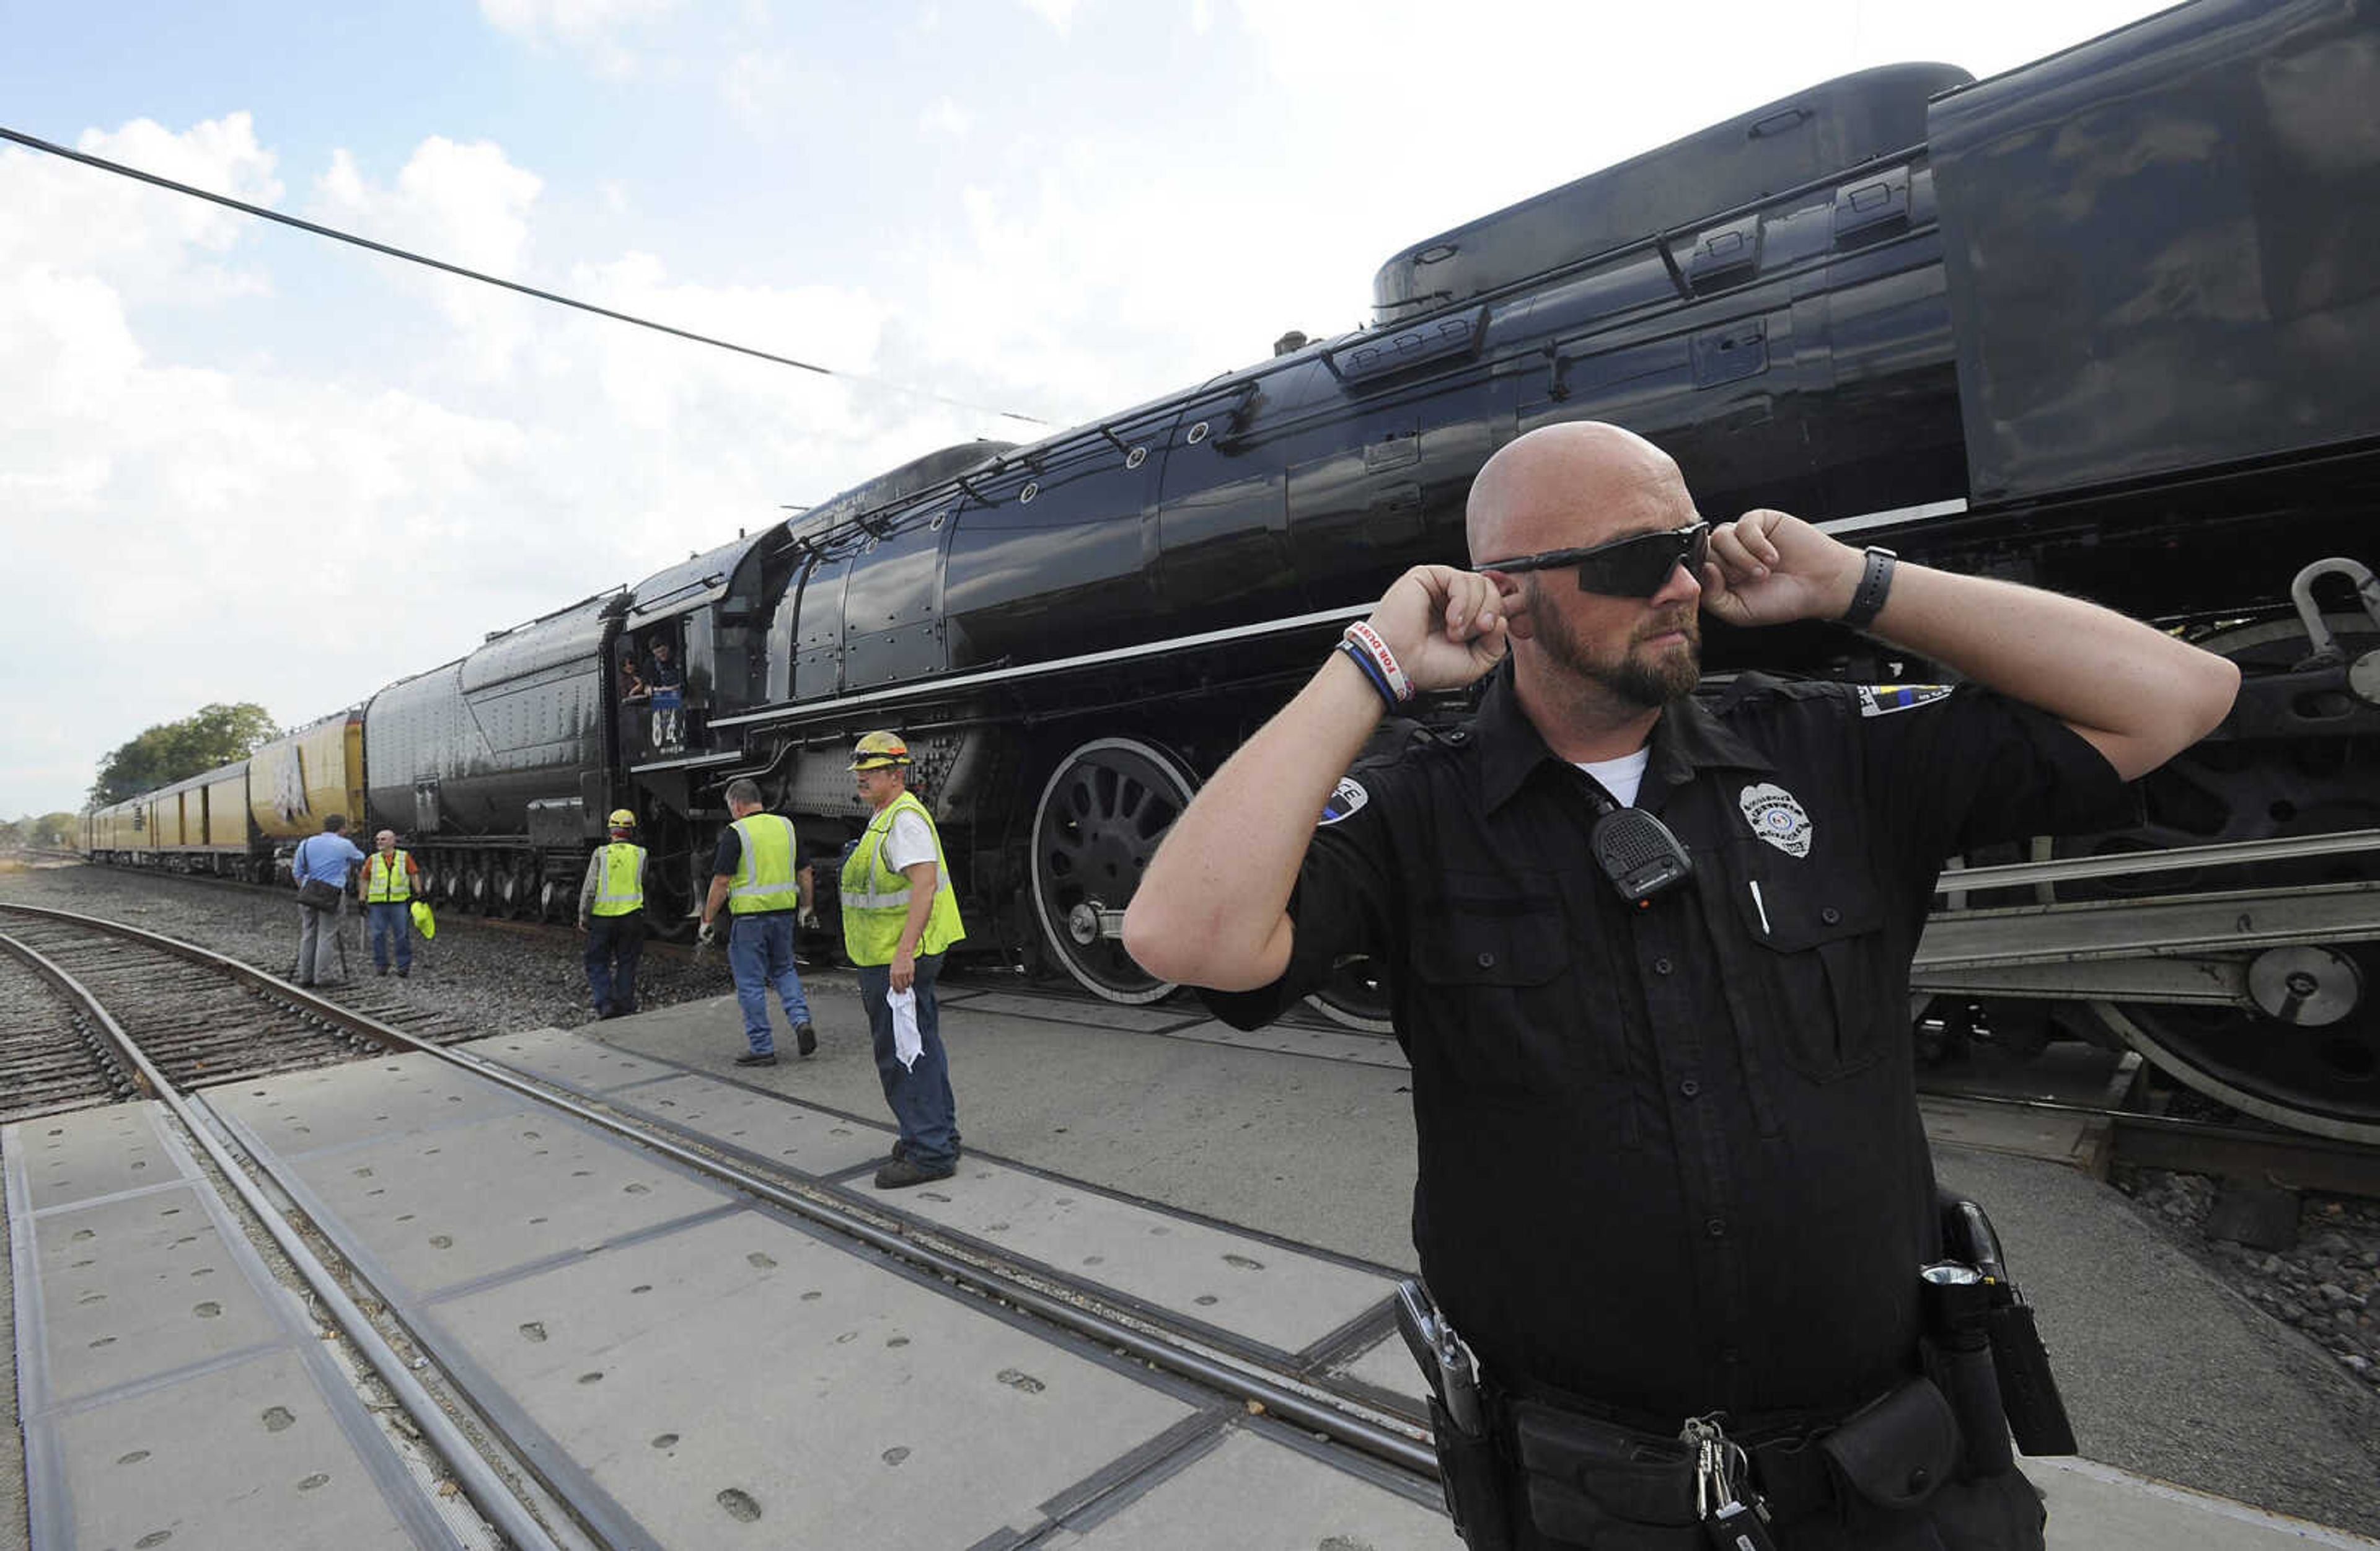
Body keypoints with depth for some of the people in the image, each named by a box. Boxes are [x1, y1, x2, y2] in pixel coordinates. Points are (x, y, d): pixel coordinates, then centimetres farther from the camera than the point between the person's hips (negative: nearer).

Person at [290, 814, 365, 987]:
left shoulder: (306, 844, 9)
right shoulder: (345, 845, -2)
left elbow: (297, 873, 12)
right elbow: (359, 858, 18)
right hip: (332, 895, -4)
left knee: (308, 934, 11)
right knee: (327, 934, -1)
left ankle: (305, 976, 14)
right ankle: (320, 975, -2)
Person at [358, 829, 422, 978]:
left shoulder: (405, 857, 7)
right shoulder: (372, 859, 10)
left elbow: (414, 876, 7)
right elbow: (364, 880, 11)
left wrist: (419, 893, -1)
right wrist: (362, 900, 5)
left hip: (399, 901, -1)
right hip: (377, 903, 1)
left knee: (402, 935, -1)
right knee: (378, 935, 3)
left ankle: (404, 966, 6)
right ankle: (380, 966, 13)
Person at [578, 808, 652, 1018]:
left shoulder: (601, 854, -6)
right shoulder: (641, 855, -1)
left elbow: (589, 889, -7)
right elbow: (647, 884, 12)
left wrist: (583, 917, 0)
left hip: (602, 917, -2)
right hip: (631, 917, 2)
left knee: (597, 963, 10)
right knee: (626, 964, 12)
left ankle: (605, 1003, -3)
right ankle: (625, 1005, 15)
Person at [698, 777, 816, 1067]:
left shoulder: (735, 833, -9)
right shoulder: (786, 825, 7)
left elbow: (721, 882, -11)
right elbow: (805, 872, 10)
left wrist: (708, 919, -2)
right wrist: (806, 906, 22)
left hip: (749, 915, -5)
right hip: (784, 912, 5)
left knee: (751, 983, 5)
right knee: (784, 970, 22)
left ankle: (761, 1048, 9)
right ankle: (802, 1021, 4)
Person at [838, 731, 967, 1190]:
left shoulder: (905, 819, -17)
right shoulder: (885, 819, 18)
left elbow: (925, 885, -26)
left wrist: (903, 953, -30)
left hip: (897, 960, -11)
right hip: (890, 957, 11)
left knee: (903, 1053, -5)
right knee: (920, 1047, 18)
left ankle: (929, 1152, 3)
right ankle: (938, 1135, 29)